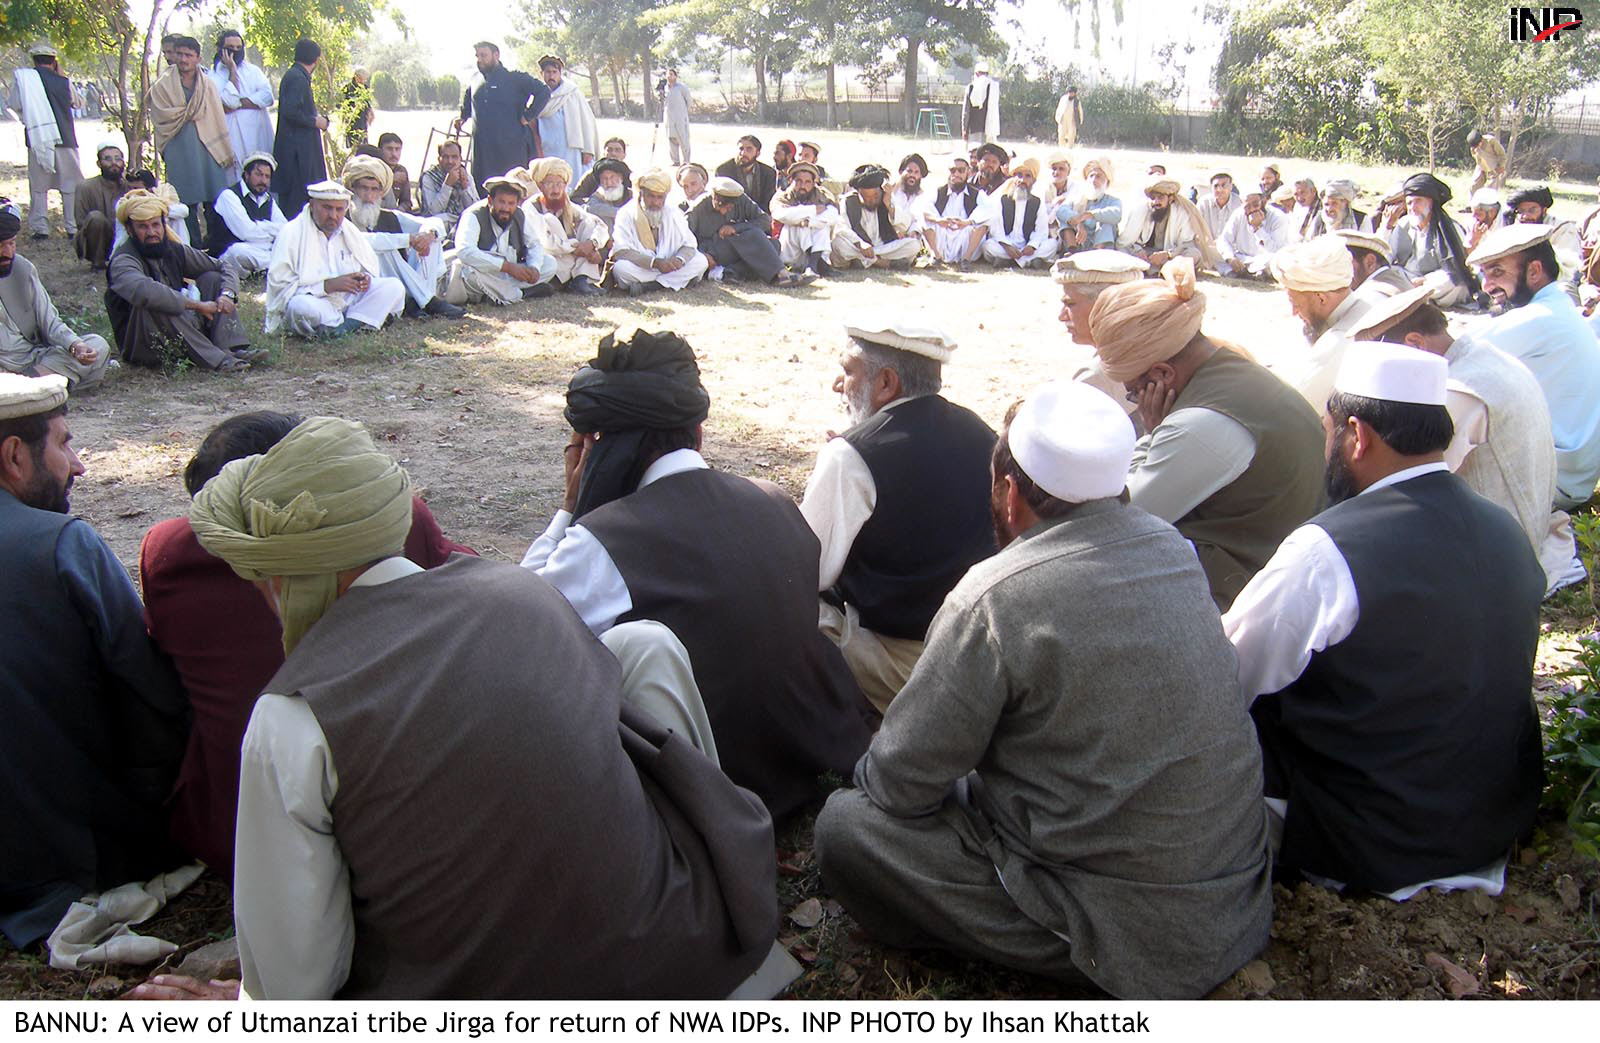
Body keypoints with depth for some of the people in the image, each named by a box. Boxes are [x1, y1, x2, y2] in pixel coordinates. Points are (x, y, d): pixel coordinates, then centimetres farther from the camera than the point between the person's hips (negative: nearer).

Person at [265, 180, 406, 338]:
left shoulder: (350, 231, 10)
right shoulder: (292, 233, -7)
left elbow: (372, 268, 18)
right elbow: (279, 284, -14)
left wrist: (365, 278, -9)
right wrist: (328, 285, -22)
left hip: (349, 300, 6)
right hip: (313, 301, -5)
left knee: (395, 287, -11)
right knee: (301, 307, -40)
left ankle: (348, 325, -26)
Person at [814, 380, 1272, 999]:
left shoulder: (994, 600, -24)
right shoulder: (1171, 547, -1)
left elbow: (898, 782, -14)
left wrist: (871, 772, 9)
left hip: (1135, 935, -8)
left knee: (845, 827, -6)